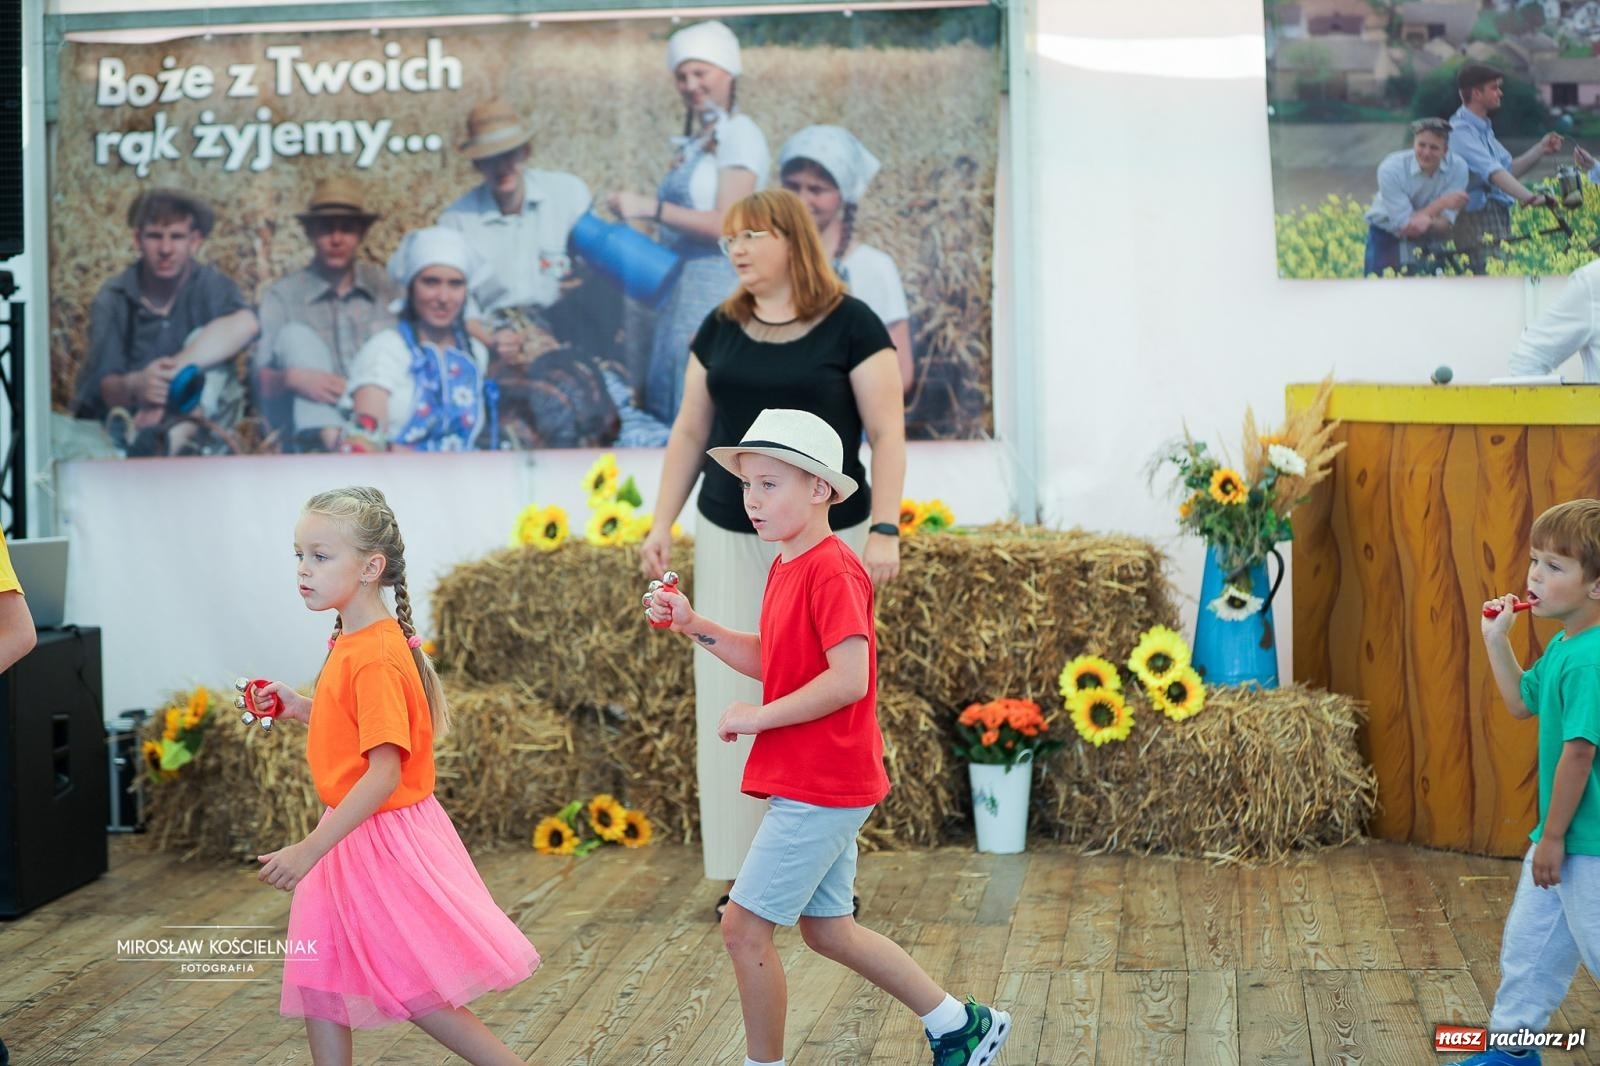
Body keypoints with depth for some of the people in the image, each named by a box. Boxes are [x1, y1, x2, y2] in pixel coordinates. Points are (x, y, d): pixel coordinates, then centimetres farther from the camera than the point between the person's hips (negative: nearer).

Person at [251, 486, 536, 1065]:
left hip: (384, 841, -9)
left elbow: (384, 774, -27)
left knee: (416, 991, 2)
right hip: (351, 836, 9)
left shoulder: (375, 658, -23)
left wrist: (311, 849, -27)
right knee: (317, 979, 11)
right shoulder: (352, 643, 6)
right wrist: (302, 708, 6)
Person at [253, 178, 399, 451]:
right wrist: (292, 378, -28)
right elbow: (260, 379, -5)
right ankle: (329, 441, -38)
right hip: (314, 425, -1)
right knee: (296, 336, -18)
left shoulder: (384, 287, 9)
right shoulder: (281, 296, 4)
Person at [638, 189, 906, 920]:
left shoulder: (851, 326, -4)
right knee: (730, 697, 1)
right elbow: (691, 432, 14)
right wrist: (662, 523, 8)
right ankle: (744, 868, 10)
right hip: (730, 538, 4)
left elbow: (886, 433, -6)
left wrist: (884, 529, -14)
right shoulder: (720, 330, 9)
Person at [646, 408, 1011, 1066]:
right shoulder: (787, 565, 12)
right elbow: (771, 660, 19)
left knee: (745, 928, -6)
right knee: (827, 929, 17)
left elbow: (848, 679, -25)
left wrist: (757, 717, -18)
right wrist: (695, 627, 8)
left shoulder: (831, 570, -18)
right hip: (817, 785, 10)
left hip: (820, 787, -10)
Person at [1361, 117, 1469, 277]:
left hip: (1428, 239, 2)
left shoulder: (1457, 167, -19)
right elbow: (1404, 225, -25)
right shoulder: (1391, 169, -25)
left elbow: (1446, 224, -18)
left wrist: (1428, 222, -41)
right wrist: (1441, 203, -32)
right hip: (1386, 235, -2)